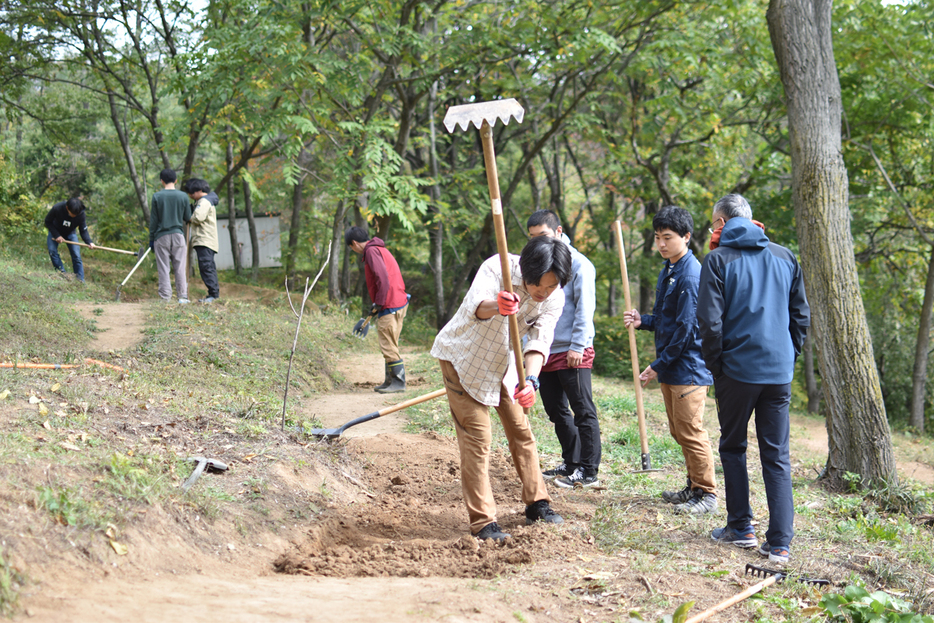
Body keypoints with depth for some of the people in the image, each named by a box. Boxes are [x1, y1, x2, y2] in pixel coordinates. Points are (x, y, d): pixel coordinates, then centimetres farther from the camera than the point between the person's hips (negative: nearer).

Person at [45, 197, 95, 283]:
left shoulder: (81, 213, -30)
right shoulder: (57, 208, -34)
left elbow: (83, 230, -21)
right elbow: (48, 222, -17)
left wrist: (89, 242, -40)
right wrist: (57, 235, -24)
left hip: (70, 233, 0)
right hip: (55, 231, 0)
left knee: (76, 255, -11)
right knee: (52, 251, -19)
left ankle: (81, 281, -6)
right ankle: (62, 272, -7)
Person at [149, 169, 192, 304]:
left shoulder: (157, 196, -3)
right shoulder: (183, 196, 0)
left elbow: (153, 220, -1)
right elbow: (188, 218, 5)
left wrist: (151, 239, 6)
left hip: (161, 236, -1)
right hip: (178, 235, 1)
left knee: (163, 269, 2)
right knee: (180, 268, 4)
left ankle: (165, 297, 0)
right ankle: (183, 297, 1)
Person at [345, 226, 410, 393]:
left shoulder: (372, 251, -11)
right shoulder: (379, 249, 20)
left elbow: (383, 278, -22)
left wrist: (378, 304, -15)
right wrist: (378, 304, 17)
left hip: (390, 307, -10)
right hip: (398, 303, 10)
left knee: (388, 346, -6)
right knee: (389, 346, 15)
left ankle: (398, 382, -4)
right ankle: (390, 380, 20)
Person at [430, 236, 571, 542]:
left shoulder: (554, 299, -15)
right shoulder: (498, 267, -31)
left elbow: (539, 342, -24)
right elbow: (475, 306, -47)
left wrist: (531, 380, -43)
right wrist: (495, 307, -71)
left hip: (502, 362, 6)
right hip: (462, 356, -6)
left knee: (521, 430, 11)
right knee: (477, 437, -10)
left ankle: (537, 504, 25)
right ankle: (482, 522, -8)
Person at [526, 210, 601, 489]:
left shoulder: (577, 264, -7)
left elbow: (584, 308, -11)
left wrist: (577, 346, -16)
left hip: (573, 353, -7)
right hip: (546, 351, 8)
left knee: (583, 411, -2)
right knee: (556, 411, 15)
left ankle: (588, 471, 2)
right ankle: (570, 464, 27)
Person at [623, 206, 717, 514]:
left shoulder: (690, 275, -17)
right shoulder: (668, 271, 14)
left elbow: (685, 328, -19)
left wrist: (658, 365, -15)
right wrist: (642, 321, 1)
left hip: (689, 367, -10)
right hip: (670, 368, 10)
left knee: (691, 431, -6)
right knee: (679, 431, 15)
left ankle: (707, 494, 3)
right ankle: (694, 486, 25)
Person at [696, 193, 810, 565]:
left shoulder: (719, 259, -4)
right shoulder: (785, 258, 9)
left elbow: (709, 320, -10)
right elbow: (801, 315, 11)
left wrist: (715, 366, 1)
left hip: (738, 369, -3)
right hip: (779, 373, 3)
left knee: (733, 447, 14)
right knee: (777, 456, 4)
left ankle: (741, 527, 17)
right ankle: (779, 542, 0)